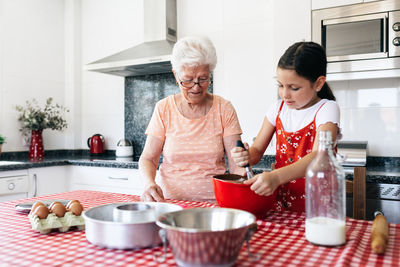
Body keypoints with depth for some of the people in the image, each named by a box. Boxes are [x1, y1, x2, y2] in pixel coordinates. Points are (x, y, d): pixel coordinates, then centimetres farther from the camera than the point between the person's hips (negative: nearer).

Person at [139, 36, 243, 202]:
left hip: (213, 202, 1)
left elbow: (235, 163, -1)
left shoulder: (223, 109, 3)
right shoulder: (164, 109, 3)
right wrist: (149, 184, -17)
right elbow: (148, 158, 2)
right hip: (171, 200, 0)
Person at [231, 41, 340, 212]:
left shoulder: (326, 109, -8)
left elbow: (318, 157, -23)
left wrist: (276, 177, -39)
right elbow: (257, 150, 8)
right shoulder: (278, 108, 7)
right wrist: (246, 156, -17)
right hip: (279, 201, 4)